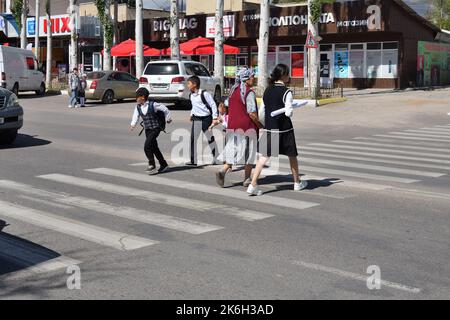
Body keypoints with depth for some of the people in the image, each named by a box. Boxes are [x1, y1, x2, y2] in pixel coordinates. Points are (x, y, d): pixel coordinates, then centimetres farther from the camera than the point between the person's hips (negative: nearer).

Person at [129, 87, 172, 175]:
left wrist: (168, 118, 8)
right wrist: (132, 125, -17)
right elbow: (136, 117, 3)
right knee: (154, 148, 11)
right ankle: (164, 165, 24)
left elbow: (165, 109, -3)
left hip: (156, 128, -7)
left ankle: (152, 165, -5)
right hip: (147, 129, 7)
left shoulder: (153, 105, -14)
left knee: (147, 146, -18)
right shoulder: (138, 107, 3)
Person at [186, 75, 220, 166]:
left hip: (206, 118, -6)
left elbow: (213, 105, -11)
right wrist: (192, 114, 16)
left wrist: (214, 118, -13)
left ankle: (216, 158, 19)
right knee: (193, 138, -2)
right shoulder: (191, 95, 8)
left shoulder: (204, 94, -13)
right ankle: (193, 160, 1)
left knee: (210, 138, 5)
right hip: (196, 119, 6)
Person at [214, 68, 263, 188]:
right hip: (247, 126, -6)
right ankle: (247, 179, 14)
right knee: (249, 152, 7)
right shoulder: (249, 93, -14)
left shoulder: (233, 90, 10)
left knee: (232, 150, 11)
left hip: (232, 125, 6)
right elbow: (252, 113, -18)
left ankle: (223, 170, -11)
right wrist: (260, 125, -7)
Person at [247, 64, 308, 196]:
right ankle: (297, 183, 30)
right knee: (292, 155, 15)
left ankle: (253, 185, -11)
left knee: (264, 155, 1)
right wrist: (292, 109, 3)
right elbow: (288, 112, -17)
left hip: (269, 128, 4)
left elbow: (264, 109, 11)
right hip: (284, 129, -4)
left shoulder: (267, 90, 6)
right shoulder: (287, 92, -12)